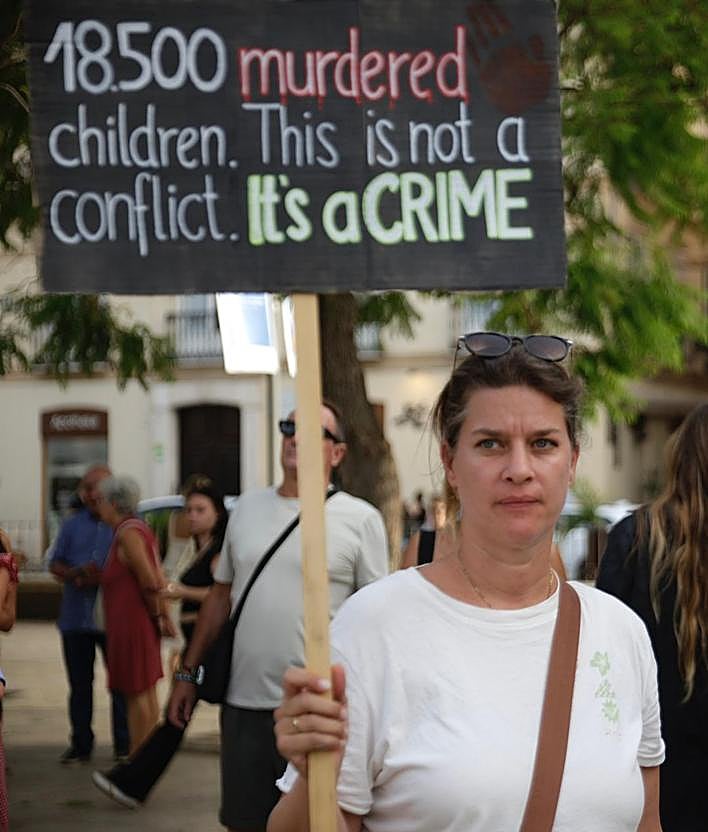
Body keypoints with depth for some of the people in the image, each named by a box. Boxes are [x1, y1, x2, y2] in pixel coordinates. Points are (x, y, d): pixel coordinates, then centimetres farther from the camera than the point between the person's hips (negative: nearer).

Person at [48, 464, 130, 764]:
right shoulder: (72, 525, 12)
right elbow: (55, 564, 12)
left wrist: (104, 578, -18)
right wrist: (76, 575, -9)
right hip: (75, 618, 4)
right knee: (79, 684, 9)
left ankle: (124, 745, 10)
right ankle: (81, 744, 18)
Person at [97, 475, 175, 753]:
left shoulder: (128, 533, -16)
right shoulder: (141, 529, 15)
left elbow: (149, 581, -22)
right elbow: (157, 580, 16)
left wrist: (156, 615, -10)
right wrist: (163, 616, 15)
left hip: (132, 623, -10)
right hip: (141, 623, 10)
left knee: (137, 693, -5)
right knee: (147, 692, 14)